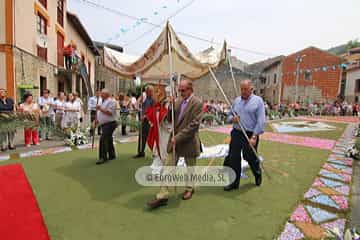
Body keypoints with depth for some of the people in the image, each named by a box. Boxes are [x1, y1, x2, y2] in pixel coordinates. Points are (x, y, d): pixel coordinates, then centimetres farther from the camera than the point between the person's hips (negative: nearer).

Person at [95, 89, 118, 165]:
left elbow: (110, 112, -21)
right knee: (108, 140, 14)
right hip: (104, 124, 10)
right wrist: (97, 120, 13)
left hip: (109, 124, -10)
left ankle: (103, 158, -10)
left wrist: (100, 109, -20)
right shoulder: (103, 102, 19)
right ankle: (112, 155, 24)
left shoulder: (111, 102, -10)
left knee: (103, 139, -14)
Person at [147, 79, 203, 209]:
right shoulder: (178, 100, 7)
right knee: (168, 167, 4)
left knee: (190, 167, 16)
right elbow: (171, 119, 11)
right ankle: (163, 196, 11)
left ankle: (189, 188, 39)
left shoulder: (197, 103, -12)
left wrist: (178, 137, -21)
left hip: (189, 141, -5)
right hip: (175, 139, 5)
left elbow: (194, 124, -19)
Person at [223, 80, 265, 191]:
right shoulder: (237, 100, 9)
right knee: (233, 158, 5)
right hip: (236, 133, 4)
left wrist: (254, 136, -19)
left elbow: (261, 121, -12)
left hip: (250, 135, -4)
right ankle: (234, 182, 21)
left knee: (251, 158, 12)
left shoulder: (258, 100, -6)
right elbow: (229, 116, 16)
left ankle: (258, 174, 44)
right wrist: (232, 119, -8)